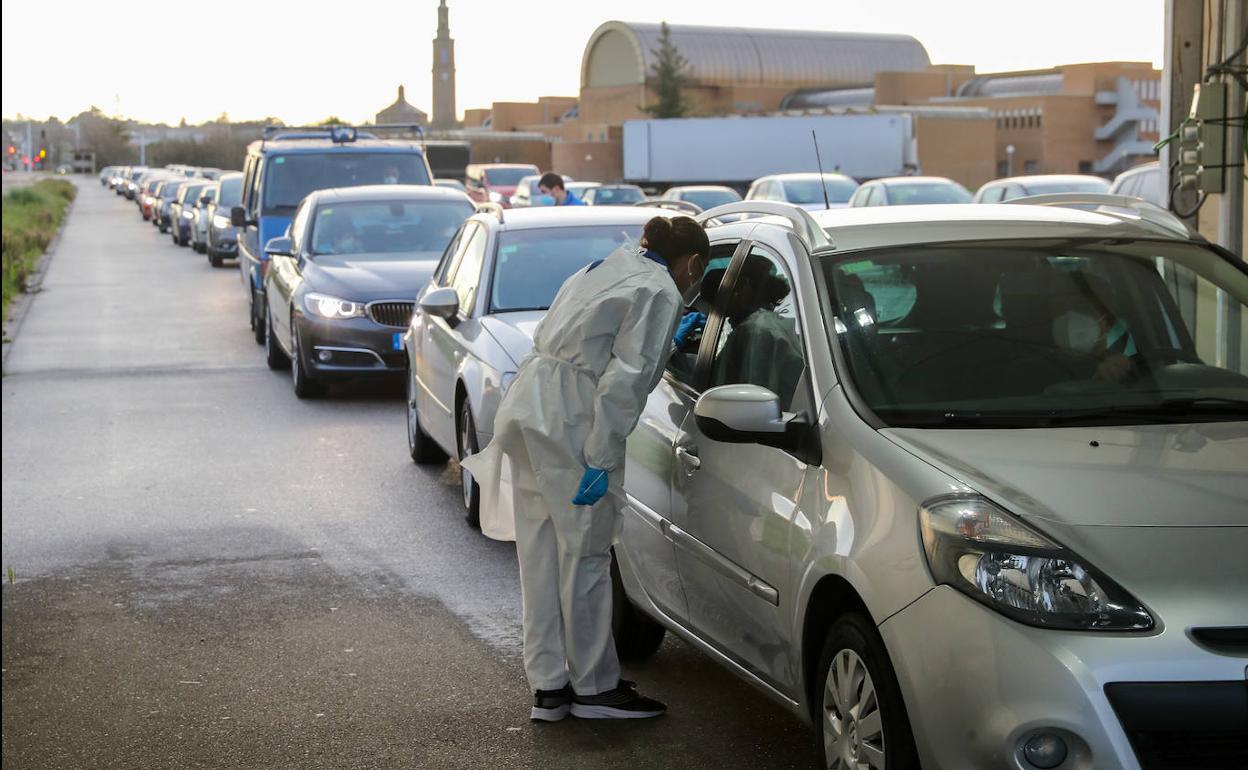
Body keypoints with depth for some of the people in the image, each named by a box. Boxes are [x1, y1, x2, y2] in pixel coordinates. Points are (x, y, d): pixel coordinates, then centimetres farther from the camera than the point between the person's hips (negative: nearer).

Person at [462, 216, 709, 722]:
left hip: (527, 402, 9)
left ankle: (548, 686, 18)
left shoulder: (613, 265, 20)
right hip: (568, 419, -9)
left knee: (541, 551, 11)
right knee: (584, 554, 1)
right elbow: (624, 380, -15)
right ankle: (594, 687, 10)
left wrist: (666, 343, 43)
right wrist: (601, 462, -17)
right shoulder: (661, 294, -6)